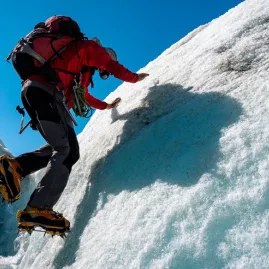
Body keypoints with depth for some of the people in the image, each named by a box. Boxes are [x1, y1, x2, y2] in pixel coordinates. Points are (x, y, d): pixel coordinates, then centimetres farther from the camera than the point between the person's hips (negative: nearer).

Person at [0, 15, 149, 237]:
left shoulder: (76, 63, 39)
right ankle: (38, 209, -26)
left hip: (33, 90, 10)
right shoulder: (90, 48, 14)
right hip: (45, 92, -10)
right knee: (68, 151, -16)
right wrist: (135, 78, 28)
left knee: (60, 147, 13)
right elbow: (115, 67, 9)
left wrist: (106, 105, 54)